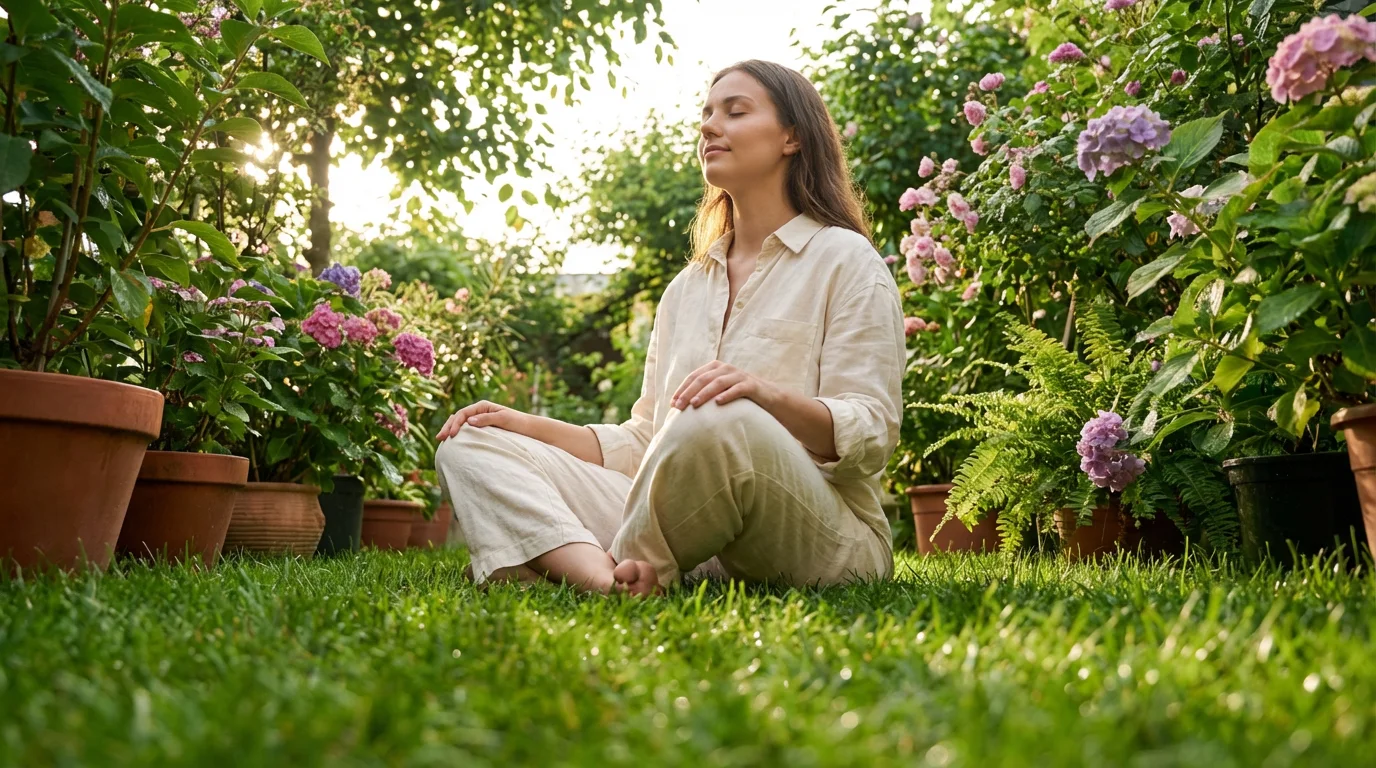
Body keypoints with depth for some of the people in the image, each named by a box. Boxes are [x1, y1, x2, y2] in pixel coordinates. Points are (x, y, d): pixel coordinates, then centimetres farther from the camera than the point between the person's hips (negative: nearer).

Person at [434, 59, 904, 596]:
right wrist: (526, 425, 7)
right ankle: (604, 577, -33)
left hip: (819, 540, -5)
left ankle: (622, 573, -14)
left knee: (722, 423, -40)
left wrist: (771, 396, -25)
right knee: (470, 446, -6)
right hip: (685, 542, 6)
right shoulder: (687, 287, 24)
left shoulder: (844, 259, 5)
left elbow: (872, 435, -6)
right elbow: (643, 445, 19)